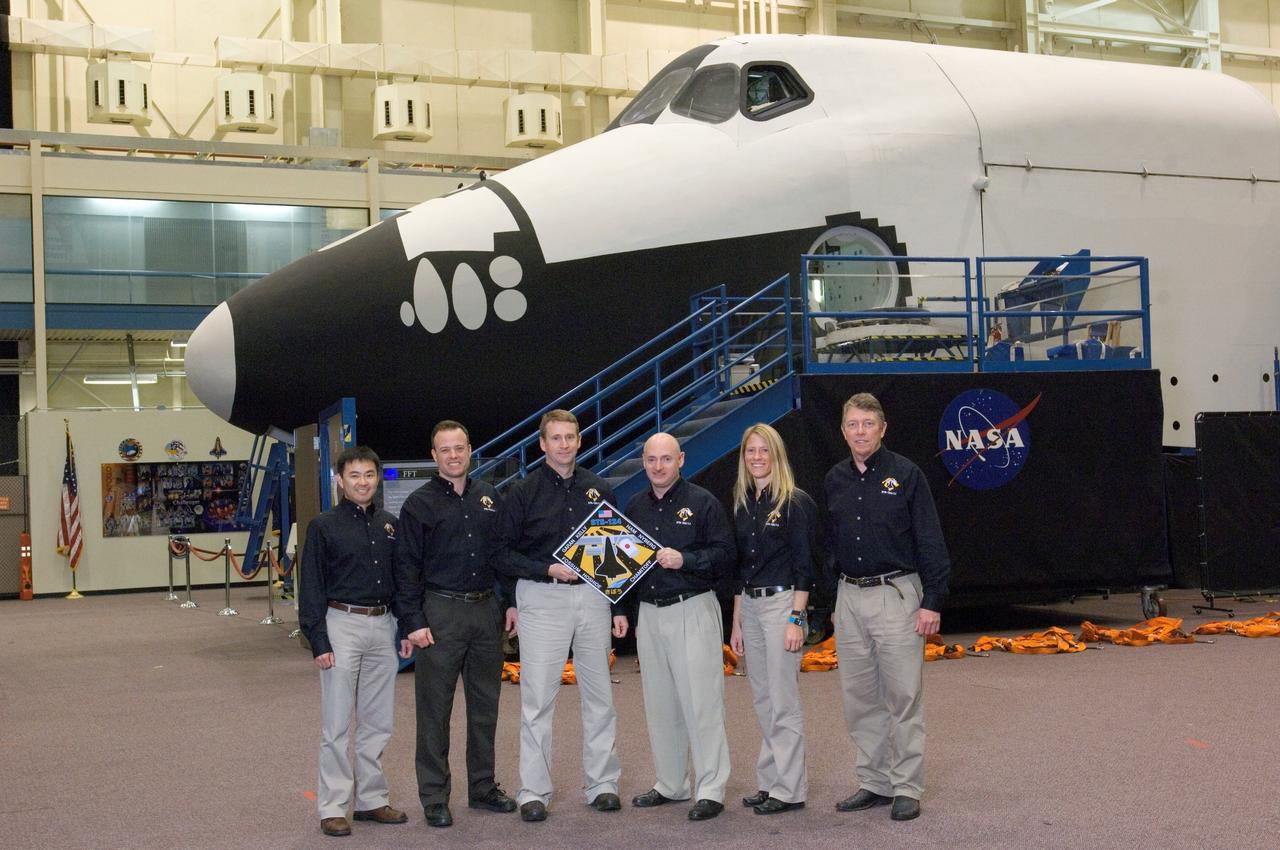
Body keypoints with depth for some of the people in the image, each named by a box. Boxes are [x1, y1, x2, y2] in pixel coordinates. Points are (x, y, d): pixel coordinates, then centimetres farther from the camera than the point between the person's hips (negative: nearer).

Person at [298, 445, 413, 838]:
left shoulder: (389, 525, 10)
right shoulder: (324, 526, -4)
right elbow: (312, 588, -5)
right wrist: (318, 641, -11)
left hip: (382, 626, 5)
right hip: (342, 625, -5)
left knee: (378, 723, 10)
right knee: (337, 724, 0)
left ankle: (372, 799, 20)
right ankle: (332, 808, 6)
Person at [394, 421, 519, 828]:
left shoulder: (489, 497, 10)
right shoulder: (419, 503, -3)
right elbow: (407, 566, -5)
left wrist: (510, 603, 7)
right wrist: (414, 621, -11)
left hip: (487, 610, 4)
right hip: (440, 612, -4)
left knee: (485, 703, 11)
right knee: (435, 708, 1)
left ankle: (483, 787, 23)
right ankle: (434, 797, 9)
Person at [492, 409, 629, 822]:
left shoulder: (599, 489, 9)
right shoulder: (523, 492, 0)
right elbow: (503, 553, -2)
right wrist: (548, 569, -15)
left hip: (593, 598, 3)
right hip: (542, 600, -3)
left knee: (599, 696, 8)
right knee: (538, 699, -2)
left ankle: (603, 784, 18)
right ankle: (533, 792, 6)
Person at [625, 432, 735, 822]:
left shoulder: (702, 502, -4)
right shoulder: (634, 507, 13)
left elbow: (725, 554, -8)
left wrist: (684, 560, -20)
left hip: (692, 610, -6)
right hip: (648, 614, 6)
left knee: (701, 702, -6)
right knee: (659, 705, 11)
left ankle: (711, 790, 0)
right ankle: (670, 785, 22)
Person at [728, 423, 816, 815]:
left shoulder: (795, 502, -8)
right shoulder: (742, 505, 12)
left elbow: (803, 564, -11)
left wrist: (796, 618, -17)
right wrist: (736, 622, 13)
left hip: (782, 603, -7)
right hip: (749, 606, 7)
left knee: (783, 701, -4)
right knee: (763, 701, 11)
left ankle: (789, 789, 3)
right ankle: (770, 782, 19)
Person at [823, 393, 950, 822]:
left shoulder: (906, 474, -5)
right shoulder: (834, 480, 10)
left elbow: (931, 543, -6)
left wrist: (932, 601, -11)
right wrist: (832, 603, 14)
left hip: (896, 594, -5)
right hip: (849, 598, 5)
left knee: (903, 698, -2)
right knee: (860, 699, 9)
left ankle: (906, 788, 7)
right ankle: (874, 783, 20)